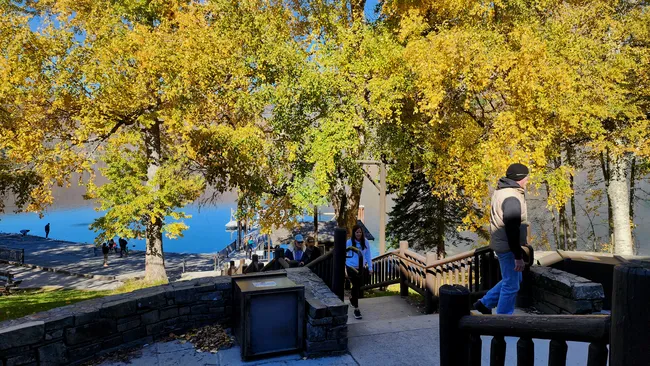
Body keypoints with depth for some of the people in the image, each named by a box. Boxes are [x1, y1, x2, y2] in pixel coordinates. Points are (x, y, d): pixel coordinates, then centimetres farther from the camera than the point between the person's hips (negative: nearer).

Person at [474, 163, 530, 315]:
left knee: (514, 279, 23)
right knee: (511, 285, 2)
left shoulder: (501, 191, 10)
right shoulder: (512, 198, -22)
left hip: (501, 244, 10)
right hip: (508, 247, -10)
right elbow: (512, 230, -25)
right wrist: (518, 256, -22)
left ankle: (485, 303, 28)